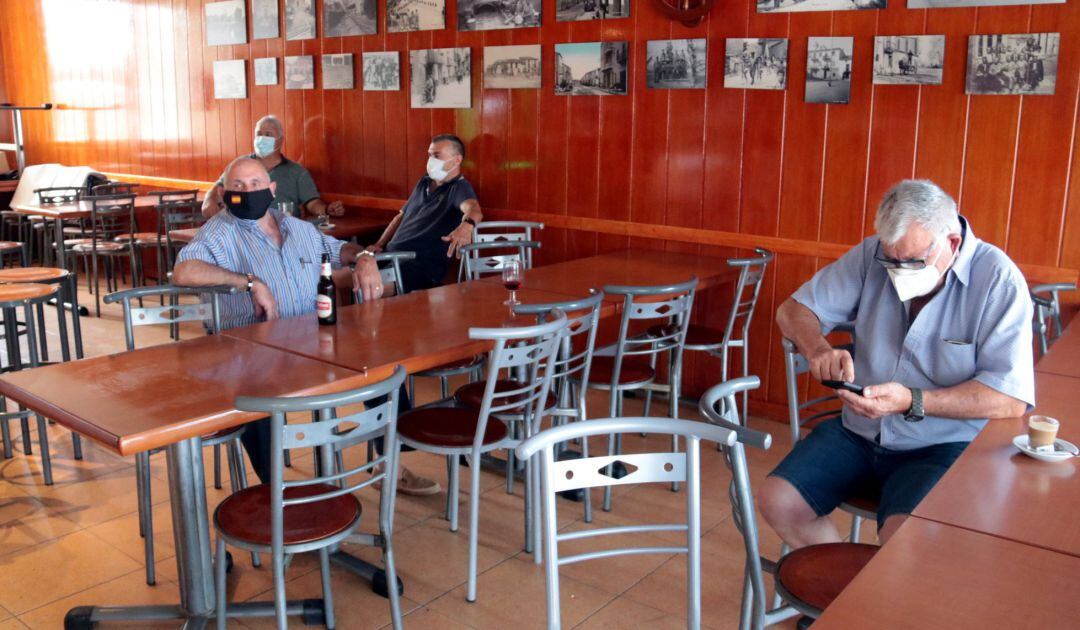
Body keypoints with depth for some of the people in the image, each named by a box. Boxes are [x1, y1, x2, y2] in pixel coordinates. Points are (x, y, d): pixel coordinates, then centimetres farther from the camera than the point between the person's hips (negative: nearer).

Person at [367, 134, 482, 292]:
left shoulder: (459, 187, -3)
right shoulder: (424, 183, 21)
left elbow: (473, 209, -26)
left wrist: (467, 224, -52)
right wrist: (379, 245, 16)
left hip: (423, 266, -7)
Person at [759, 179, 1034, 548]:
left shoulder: (998, 280, -13)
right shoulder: (872, 255, -1)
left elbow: (1010, 399, -18)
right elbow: (794, 310, 5)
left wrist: (911, 402, -28)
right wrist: (818, 350, -17)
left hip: (943, 447, -4)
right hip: (857, 432, 5)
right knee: (777, 502, -12)